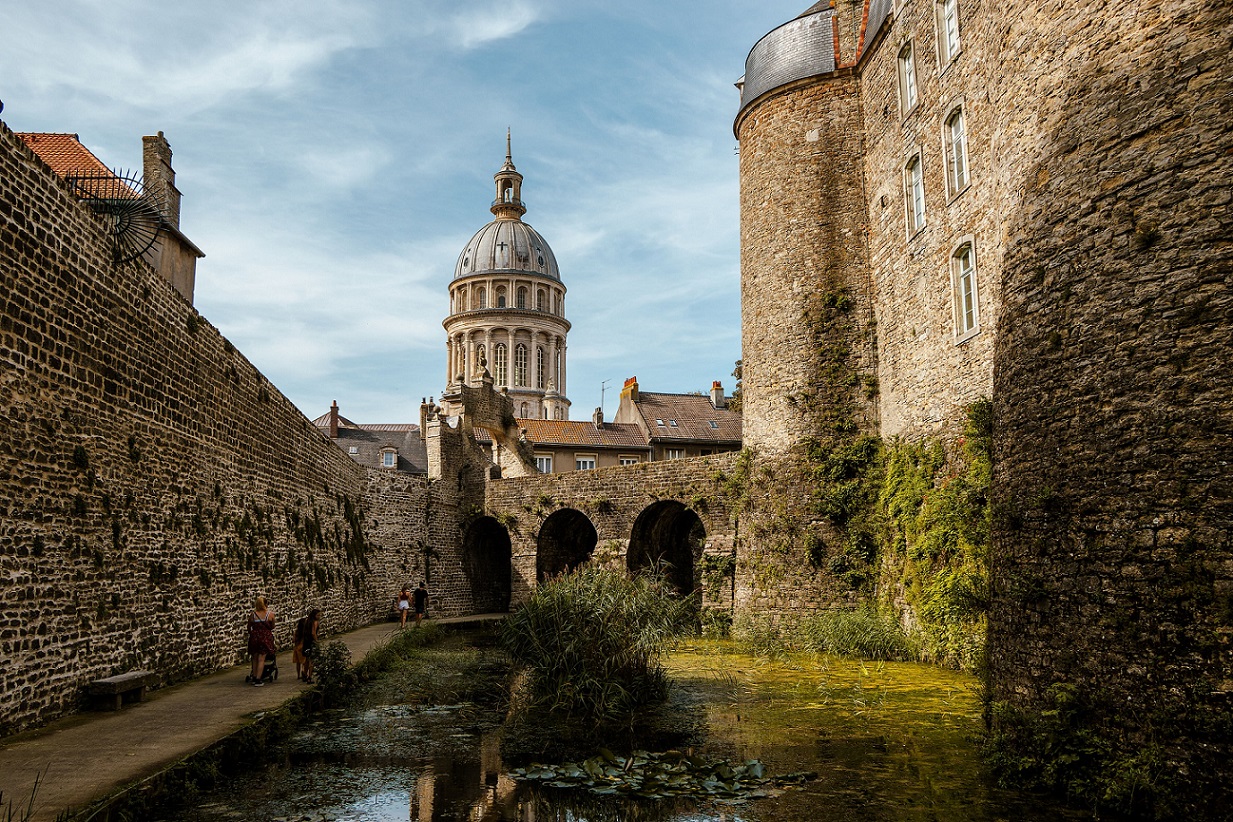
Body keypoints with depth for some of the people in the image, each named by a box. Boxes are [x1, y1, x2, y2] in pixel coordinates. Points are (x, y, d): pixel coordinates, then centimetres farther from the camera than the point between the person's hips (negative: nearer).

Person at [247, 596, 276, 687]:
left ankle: (254, 677, 23)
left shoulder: (252, 614, -5)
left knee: (255, 658, 17)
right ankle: (258, 680, 0)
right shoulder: (270, 614, -7)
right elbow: (272, 627, 3)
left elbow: (249, 627, 6)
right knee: (261, 659, 2)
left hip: (254, 637, 1)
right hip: (266, 637, -1)